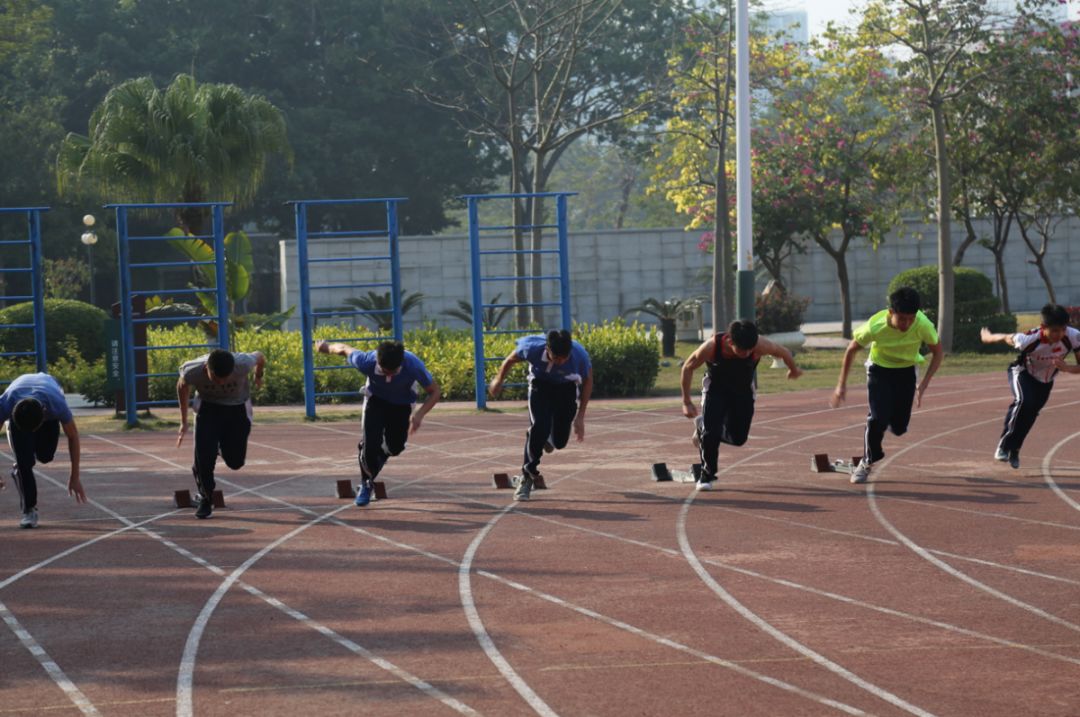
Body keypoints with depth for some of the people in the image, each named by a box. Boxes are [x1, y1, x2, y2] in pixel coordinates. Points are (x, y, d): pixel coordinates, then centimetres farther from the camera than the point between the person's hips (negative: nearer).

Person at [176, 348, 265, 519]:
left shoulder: (243, 364, -36)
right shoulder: (193, 371, -32)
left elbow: (259, 356, -11)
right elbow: (182, 386, -7)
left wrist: (258, 377, 12)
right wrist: (184, 422, 0)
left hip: (238, 408, 1)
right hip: (208, 407, 0)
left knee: (235, 461, -1)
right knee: (204, 456, -16)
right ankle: (206, 498, 9)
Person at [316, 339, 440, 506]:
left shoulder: (414, 365, -39)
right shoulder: (366, 361, -38)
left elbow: (435, 391, -26)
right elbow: (345, 349, -17)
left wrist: (420, 414, -42)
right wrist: (326, 347, 5)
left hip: (402, 404, 1)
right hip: (376, 399, -1)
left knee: (395, 447, 0)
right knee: (369, 443, -15)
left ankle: (381, 455, 39)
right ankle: (366, 484, 11)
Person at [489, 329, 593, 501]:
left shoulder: (579, 355, -35)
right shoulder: (533, 347, -35)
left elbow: (587, 381, -13)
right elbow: (510, 360, -11)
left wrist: (580, 416, -12)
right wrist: (498, 381, 6)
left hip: (567, 388, 1)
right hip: (540, 385, -1)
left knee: (559, 441, 0)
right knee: (538, 428, -23)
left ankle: (548, 438, 39)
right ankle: (527, 476, -7)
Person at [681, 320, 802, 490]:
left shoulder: (760, 345, -34)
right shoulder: (711, 347, -35)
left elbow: (783, 352, -11)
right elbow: (688, 368, -17)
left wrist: (794, 370, 9)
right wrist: (687, 402, -13)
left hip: (743, 390, 2)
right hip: (716, 389, -2)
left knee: (739, 437, 1)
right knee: (711, 433, -17)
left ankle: (703, 427, 29)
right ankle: (707, 475, 7)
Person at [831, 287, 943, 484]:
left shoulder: (923, 325, -31)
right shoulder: (875, 326, -32)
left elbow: (937, 353, -12)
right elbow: (851, 350, -13)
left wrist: (923, 385, -20)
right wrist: (841, 385, -10)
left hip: (906, 371, 2)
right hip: (879, 370, -2)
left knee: (899, 428, -2)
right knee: (877, 418, -19)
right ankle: (867, 462, 5)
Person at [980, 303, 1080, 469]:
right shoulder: (1028, 340, -38)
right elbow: (1005, 338, -18)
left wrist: (1066, 368, -46)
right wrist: (987, 337, 2)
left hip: (1045, 381, 4)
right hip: (1023, 373, -4)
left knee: (1030, 415, 15)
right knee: (1024, 402, -31)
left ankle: (1013, 450, 41)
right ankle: (1004, 446, -16)